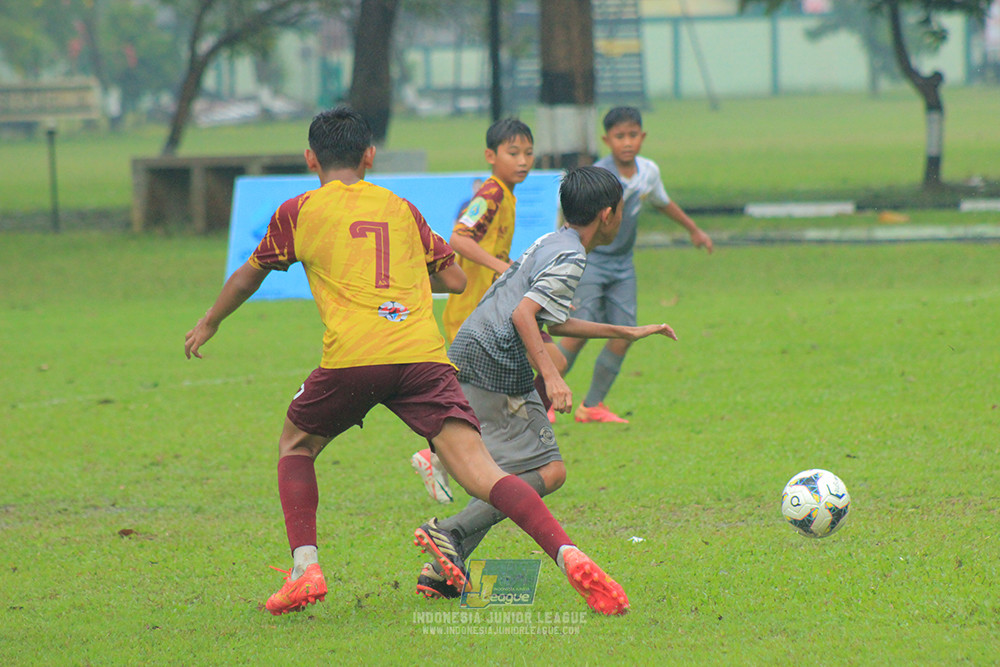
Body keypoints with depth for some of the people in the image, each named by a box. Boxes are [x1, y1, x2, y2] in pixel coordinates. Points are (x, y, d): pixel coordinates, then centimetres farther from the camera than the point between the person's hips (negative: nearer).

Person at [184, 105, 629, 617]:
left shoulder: (299, 211, 17)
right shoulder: (401, 208, 23)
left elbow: (247, 278, 29)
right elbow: (454, 279, 26)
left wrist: (208, 324, 47)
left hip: (352, 358, -2)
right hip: (423, 356, 2)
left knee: (295, 446, 24)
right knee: (480, 472, -8)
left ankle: (305, 570, 7)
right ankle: (568, 557, -29)